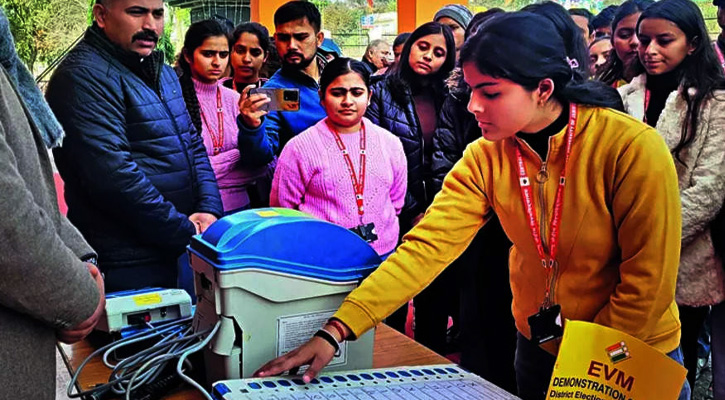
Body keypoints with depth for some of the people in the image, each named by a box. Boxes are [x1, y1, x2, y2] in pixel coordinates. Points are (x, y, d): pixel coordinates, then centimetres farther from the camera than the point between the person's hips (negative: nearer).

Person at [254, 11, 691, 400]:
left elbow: (648, 281, -21)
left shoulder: (631, 147, -25)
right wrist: (337, 330, -27)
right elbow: (427, 245, -19)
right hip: (540, 349, 4)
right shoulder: (485, 158, -12)